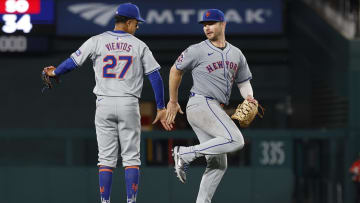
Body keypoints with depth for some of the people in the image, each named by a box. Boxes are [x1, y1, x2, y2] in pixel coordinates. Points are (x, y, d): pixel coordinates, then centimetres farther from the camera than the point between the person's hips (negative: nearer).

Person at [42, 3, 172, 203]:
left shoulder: (97, 41, 2)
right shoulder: (139, 46, 2)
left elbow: (72, 62, 3)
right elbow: (156, 77, 0)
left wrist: (54, 72, 23)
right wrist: (161, 108, 5)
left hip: (104, 104, 1)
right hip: (129, 105, -1)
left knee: (106, 158, 6)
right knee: (131, 158, 4)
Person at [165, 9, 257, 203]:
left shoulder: (236, 54, 15)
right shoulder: (197, 50, -2)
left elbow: (243, 82, 21)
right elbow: (176, 70, 9)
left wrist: (249, 97, -1)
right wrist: (173, 102, 13)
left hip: (215, 110, 8)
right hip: (200, 104, -8)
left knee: (218, 165, 5)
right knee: (235, 140, -24)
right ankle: (186, 154, -18)